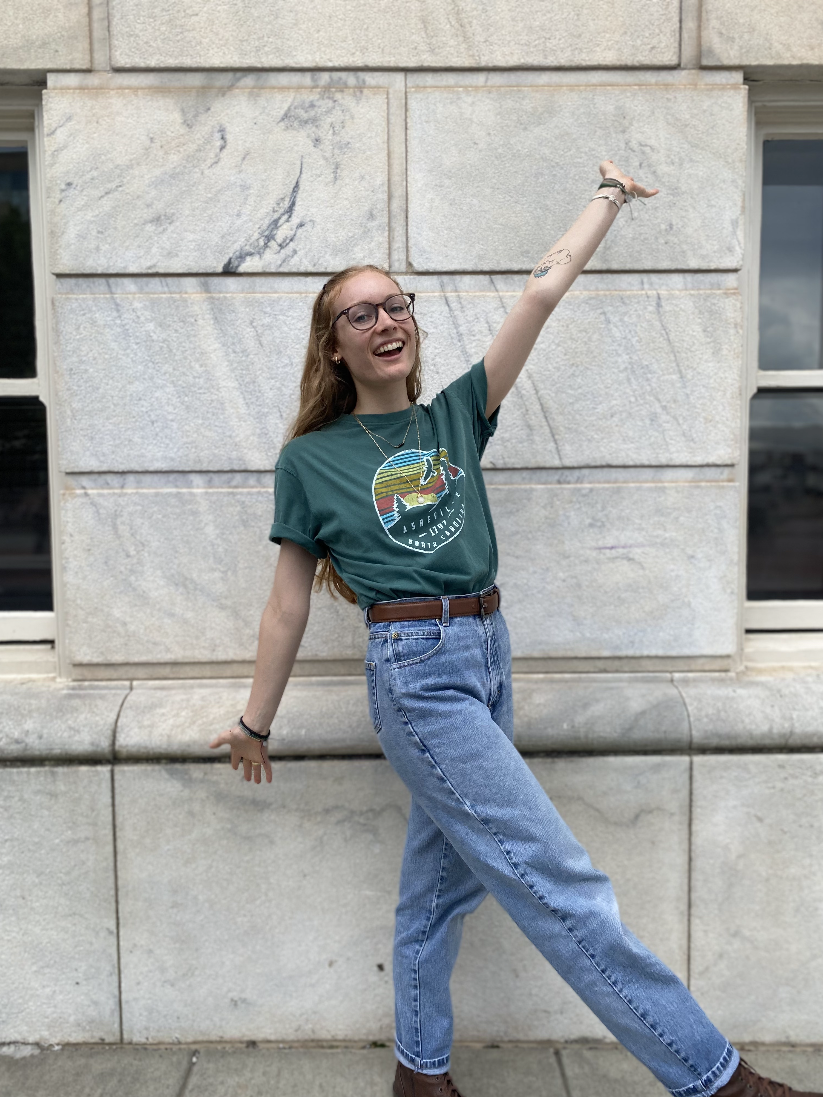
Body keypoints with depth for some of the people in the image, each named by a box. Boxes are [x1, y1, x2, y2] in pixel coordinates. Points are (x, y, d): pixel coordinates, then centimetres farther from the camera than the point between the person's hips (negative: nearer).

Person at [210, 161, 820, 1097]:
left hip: (487, 659, 5)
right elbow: (287, 606, 4)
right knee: (558, 883, -3)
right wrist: (255, 723, 9)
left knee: (442, 879, 17)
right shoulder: (309, 462, 0)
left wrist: (611, 194, 12)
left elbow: (544, 288, 9)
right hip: (416, 675, -5)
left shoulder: (456, 415, 8)